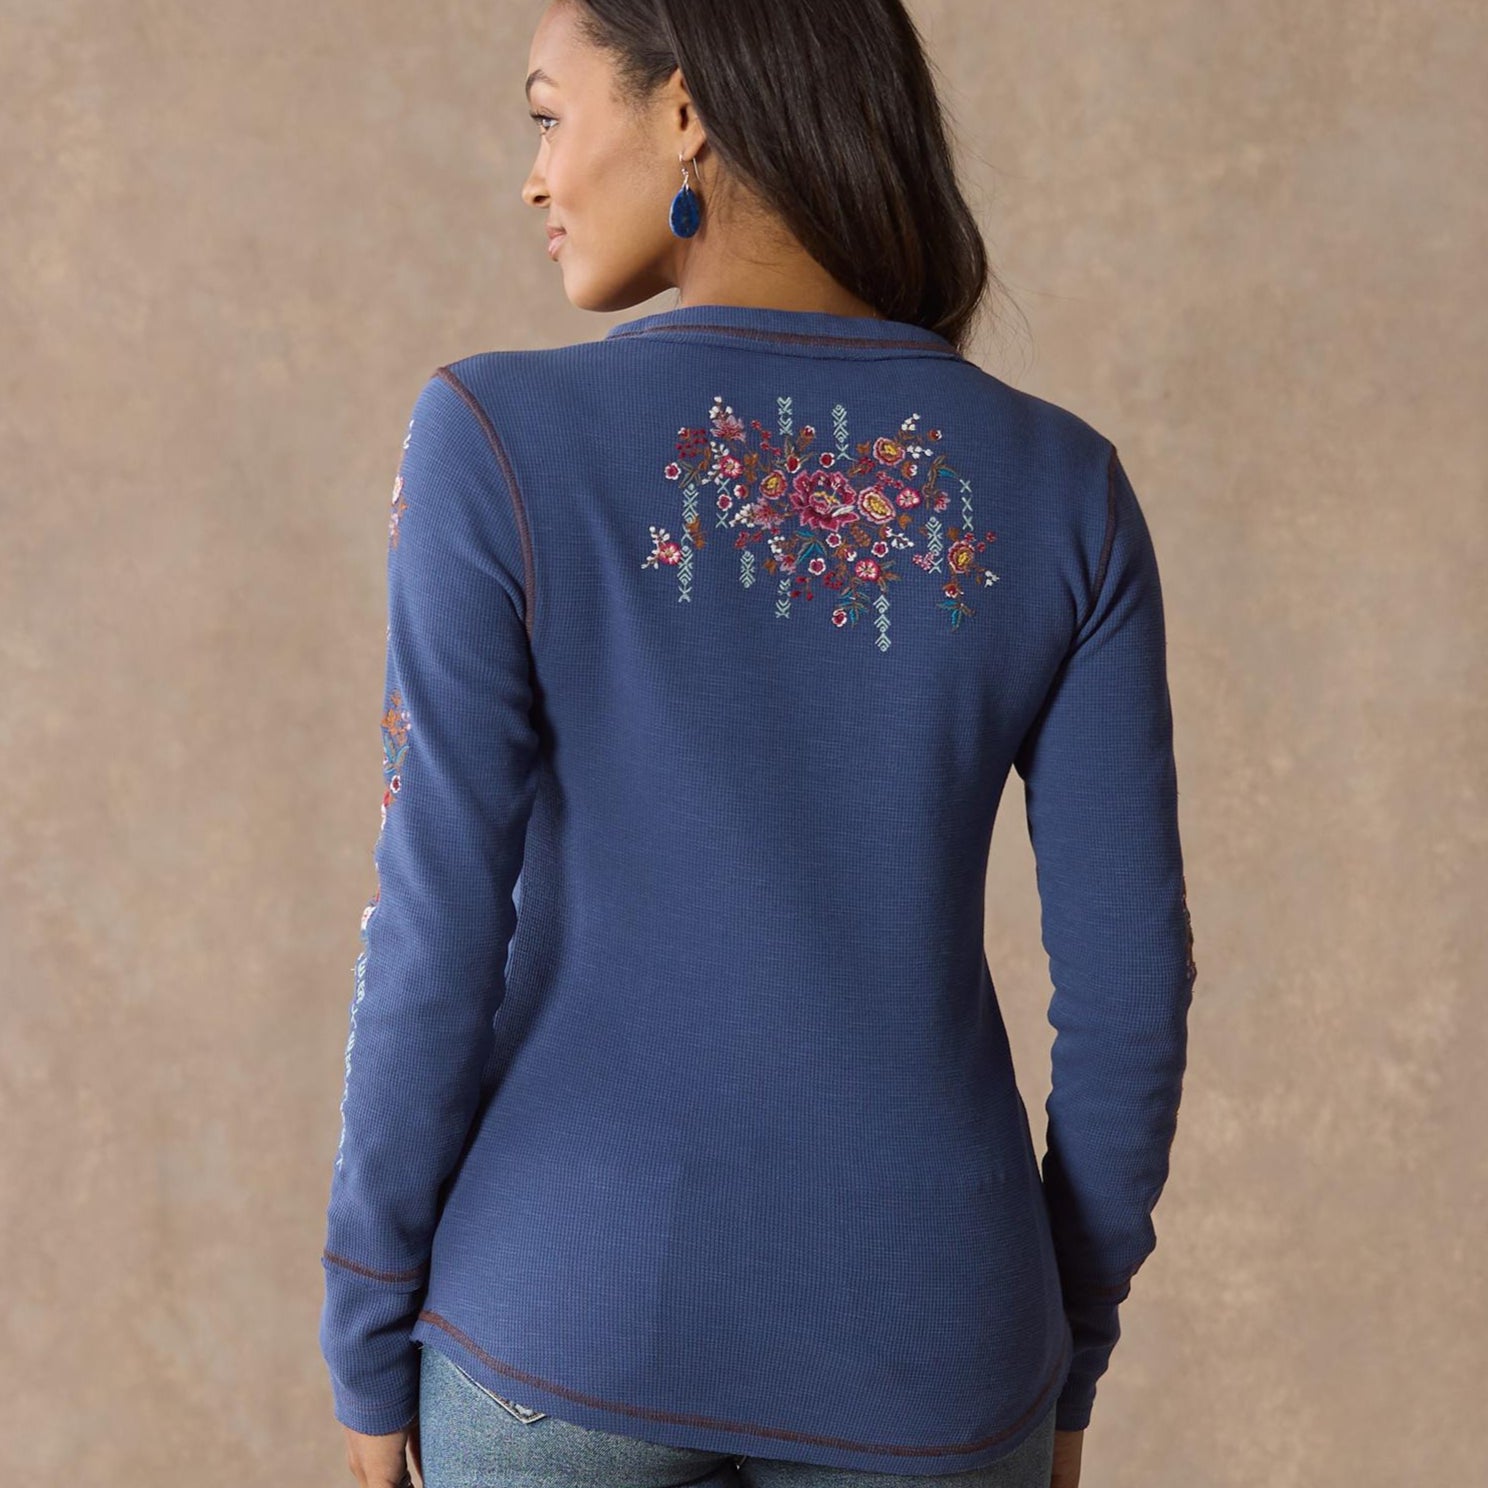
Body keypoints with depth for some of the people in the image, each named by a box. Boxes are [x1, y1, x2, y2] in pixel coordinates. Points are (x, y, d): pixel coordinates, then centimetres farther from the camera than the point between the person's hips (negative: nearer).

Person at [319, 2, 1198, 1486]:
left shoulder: (500, 441, -13)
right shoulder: (1063, 489, -5)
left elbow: (440, 933, -12)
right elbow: (1127, 967, -4)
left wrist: (369, 1331, 3)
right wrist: (1065, 1352, 11)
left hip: (580, 1308, -1)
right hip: (912, 1338, 2)